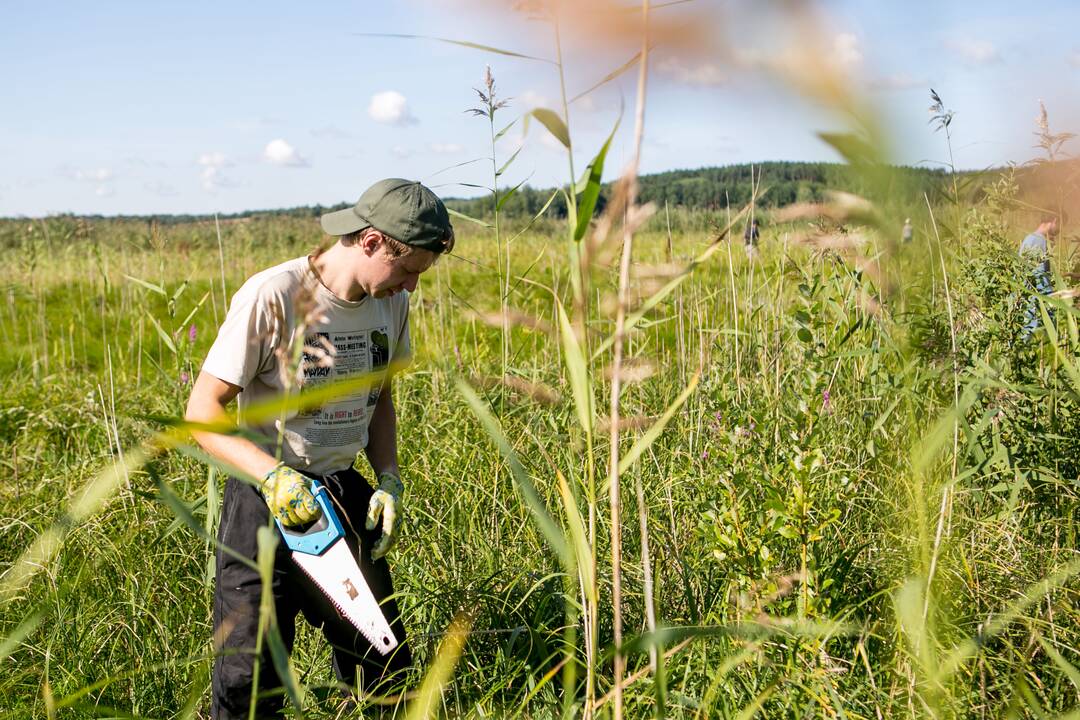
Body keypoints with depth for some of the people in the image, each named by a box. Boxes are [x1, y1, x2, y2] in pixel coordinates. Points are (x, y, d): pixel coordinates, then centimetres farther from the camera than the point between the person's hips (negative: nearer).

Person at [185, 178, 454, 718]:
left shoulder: (392, 302, 0)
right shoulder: (272, 297, -19)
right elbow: (201, 412, -16)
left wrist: (389, 481, 1)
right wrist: (272, 475, -28)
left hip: (346, 492, 6)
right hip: (267, 498, -5)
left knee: (384, 668, 11)